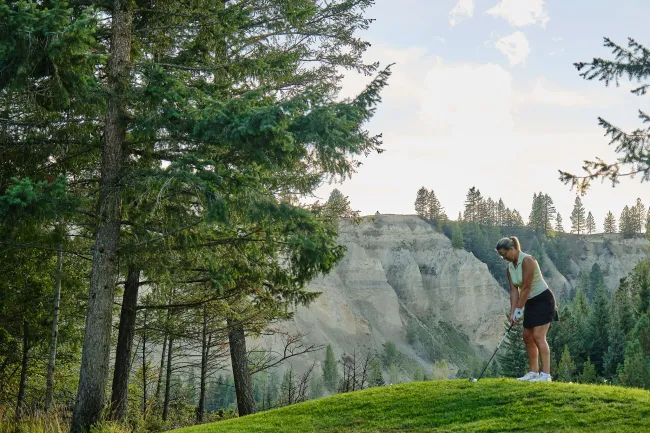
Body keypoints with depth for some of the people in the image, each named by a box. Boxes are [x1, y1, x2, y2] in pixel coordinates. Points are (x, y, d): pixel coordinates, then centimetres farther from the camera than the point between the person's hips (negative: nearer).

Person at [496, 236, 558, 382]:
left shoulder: (527, 260, -21)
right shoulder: (510, 267, 5)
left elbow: (526, 288, -22)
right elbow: (514, 290, 3)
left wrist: (518, 310, -17)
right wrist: (512, 312, -6)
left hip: (543, 299, -9)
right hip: (531, 302, 9)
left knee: (538, 336, -15)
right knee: (527, 337, 8)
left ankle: (546, 374, -15)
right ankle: (533, 372, 14)